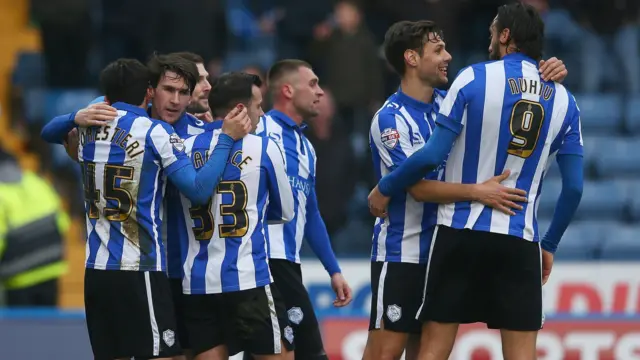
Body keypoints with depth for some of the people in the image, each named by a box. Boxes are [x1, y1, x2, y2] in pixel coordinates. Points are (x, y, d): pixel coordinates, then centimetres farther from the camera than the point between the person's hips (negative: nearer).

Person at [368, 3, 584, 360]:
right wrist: (550, 245, 18)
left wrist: (385, 189, 5)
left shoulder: (475, 78, -5)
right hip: (520, 243, 2)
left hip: (460, 232, -2)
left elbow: (433, 155, -10)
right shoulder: (564, 101, 5)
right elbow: (574, 188, 5)